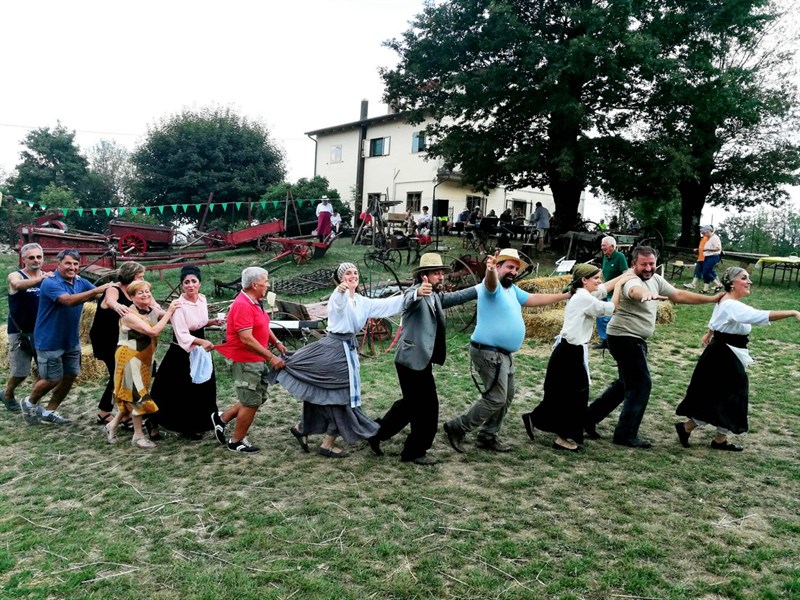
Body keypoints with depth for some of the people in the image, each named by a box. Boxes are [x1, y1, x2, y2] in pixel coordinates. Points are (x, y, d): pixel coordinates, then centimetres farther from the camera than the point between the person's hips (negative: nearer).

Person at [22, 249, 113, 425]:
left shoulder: (80, 282, 3)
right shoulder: (50, 283, -20)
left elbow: (99, 294, -4)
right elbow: (69, 300, -35)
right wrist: (97, 290, -42)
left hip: (72, 340, 7)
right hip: (50, 341, -7)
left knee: (70, 376, 12)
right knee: (53, 379, 3)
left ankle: (49, 411, 28)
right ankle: (29, 402, 32)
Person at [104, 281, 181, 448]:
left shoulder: (153, 310, 0)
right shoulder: (129, 315, -20)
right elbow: (153, 331, -30)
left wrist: (176, 309, -22)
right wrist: (169, 311, -27)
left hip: (145, 359, 7)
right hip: (130, 358, -7)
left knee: (134, 395, 14)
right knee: (137, 394, -2)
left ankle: (113, 425, 32)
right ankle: (138, 436, 10)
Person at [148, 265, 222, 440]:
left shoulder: (202, 299, 2)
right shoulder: (179, 306, -20)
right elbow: (183, 335, -26)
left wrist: (211, 322, 1)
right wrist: (202, 342, -40)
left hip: (200, 352, 7)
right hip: (182, 354, -7)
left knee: (200, 391, 10)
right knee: (177, 394, 1)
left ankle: (191, 427, 26)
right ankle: (153, 421, 25)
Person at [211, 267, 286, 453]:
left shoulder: (255, 302, 9)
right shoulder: (242, 305, -23)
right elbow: (247, 339, -28)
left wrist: (277, 343, 8)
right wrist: (271, 357, -26)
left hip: (259, 360, 10)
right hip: (246, 361, -10)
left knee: (258, 398, 18)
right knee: (251, 403, 2)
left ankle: (222, 419, 30)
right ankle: (236, 442, 19)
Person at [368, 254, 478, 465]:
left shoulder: (435, 296, 14)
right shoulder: (415, 293, -15)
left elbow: (456, 297, 16)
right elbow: (409, 301, -37)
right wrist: (419, 293, -60)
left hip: (420, 360, 10)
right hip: (413, 360, -10)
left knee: (412, 404, 19)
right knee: (428, 406, 0)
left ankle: (376, 432, 32)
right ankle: (416, 452, 16)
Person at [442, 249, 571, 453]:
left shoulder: (512, 289, 16)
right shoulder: (493, 286, -13)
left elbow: (534, 299, 19)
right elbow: (490, 282, -37)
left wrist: (565, 296, 19)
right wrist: (491, 270, -60)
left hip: (504, 354, 10)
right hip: (489, 353, -10)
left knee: (506, 398, 16)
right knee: (495, 399, -10)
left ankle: (488, 436, 26)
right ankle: (457, 427, 1)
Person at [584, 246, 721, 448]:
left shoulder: (656, 279, 8)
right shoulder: (631, 280, -21)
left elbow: (679, 295, 13)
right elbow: (636, 291, -46)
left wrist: (712, 299, 10)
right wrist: (647, 294, -69)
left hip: (634, 340, 10)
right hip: (625, 338, -10)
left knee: (628, 383, 18)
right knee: (642, 384, -4)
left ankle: (589, 417, 24)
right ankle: (626, 435, 6)